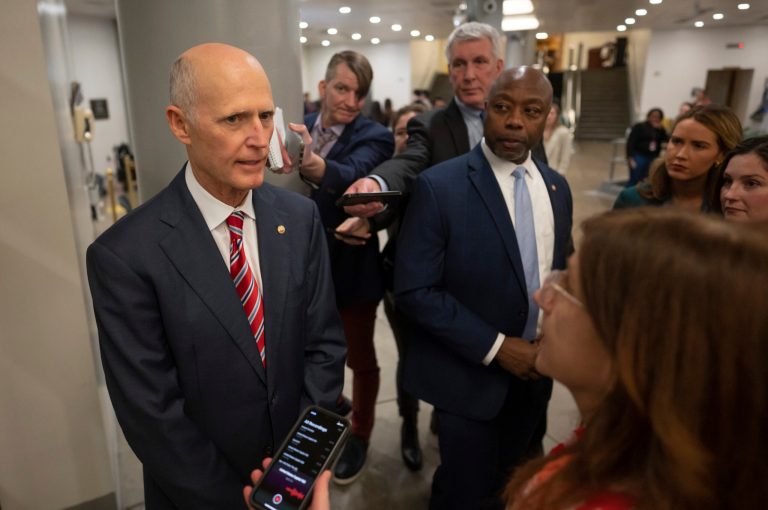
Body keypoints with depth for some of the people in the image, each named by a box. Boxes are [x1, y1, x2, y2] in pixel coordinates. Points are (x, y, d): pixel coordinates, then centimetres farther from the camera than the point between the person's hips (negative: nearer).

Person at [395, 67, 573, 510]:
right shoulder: (439, 186, -17)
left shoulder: (557, 188, 2)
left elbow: (560, 273, 12)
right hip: (469, 375, -5)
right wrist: (495, 347, -20)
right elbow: (414, 291, -20)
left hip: (533, 373, 6)